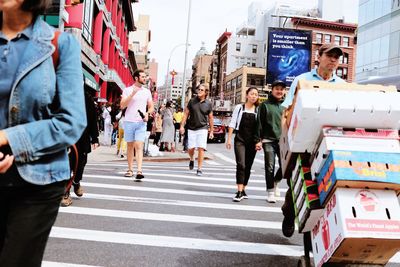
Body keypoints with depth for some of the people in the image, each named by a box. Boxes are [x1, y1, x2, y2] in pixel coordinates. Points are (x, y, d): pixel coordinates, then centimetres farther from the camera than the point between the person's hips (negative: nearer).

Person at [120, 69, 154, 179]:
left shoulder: (147, 91, 11)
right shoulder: (127, 90, 3)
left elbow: (151, 107, 14)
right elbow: (122, 106, -6)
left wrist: (147, 113, -7)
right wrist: (132, 94, -15)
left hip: (141, 122, 1)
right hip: (129, 122, 0)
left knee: (139, 146, -11)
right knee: (130, 146, 7)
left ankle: (139, 171, -18)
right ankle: (130, 169, 17)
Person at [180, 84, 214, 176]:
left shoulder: (208, 104, 2)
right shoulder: (192, 101, 3)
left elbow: (210, 118, 9)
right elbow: (186, 114, 7)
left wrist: (211, 131, 9)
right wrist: (182, 126, 1)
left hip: (202, 128, -1)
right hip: (191, 128, 1)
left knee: (201, 148, -9)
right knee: (190, 148, 1)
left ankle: (199, 169, -1)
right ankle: (192, 159, 35)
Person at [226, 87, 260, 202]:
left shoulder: (258, 110, 7)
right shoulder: (239, 108, 4)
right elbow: (232, 123, 4)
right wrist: (229, 138, -1)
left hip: (252, 142, 2)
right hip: (240, 140, -2)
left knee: (248, 167, 7)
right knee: (241, 165, -14)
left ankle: (243, 190, 18)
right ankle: (239, 192, -14)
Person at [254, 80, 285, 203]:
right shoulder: (265, 105, 4)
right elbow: (259, 123, 1)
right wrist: (258, 140, -6)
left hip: (283, 141, 3)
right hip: (268, 140, -2)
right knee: (270, 167, -1)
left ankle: (275, 182, 25)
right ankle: (270, 192, 10)